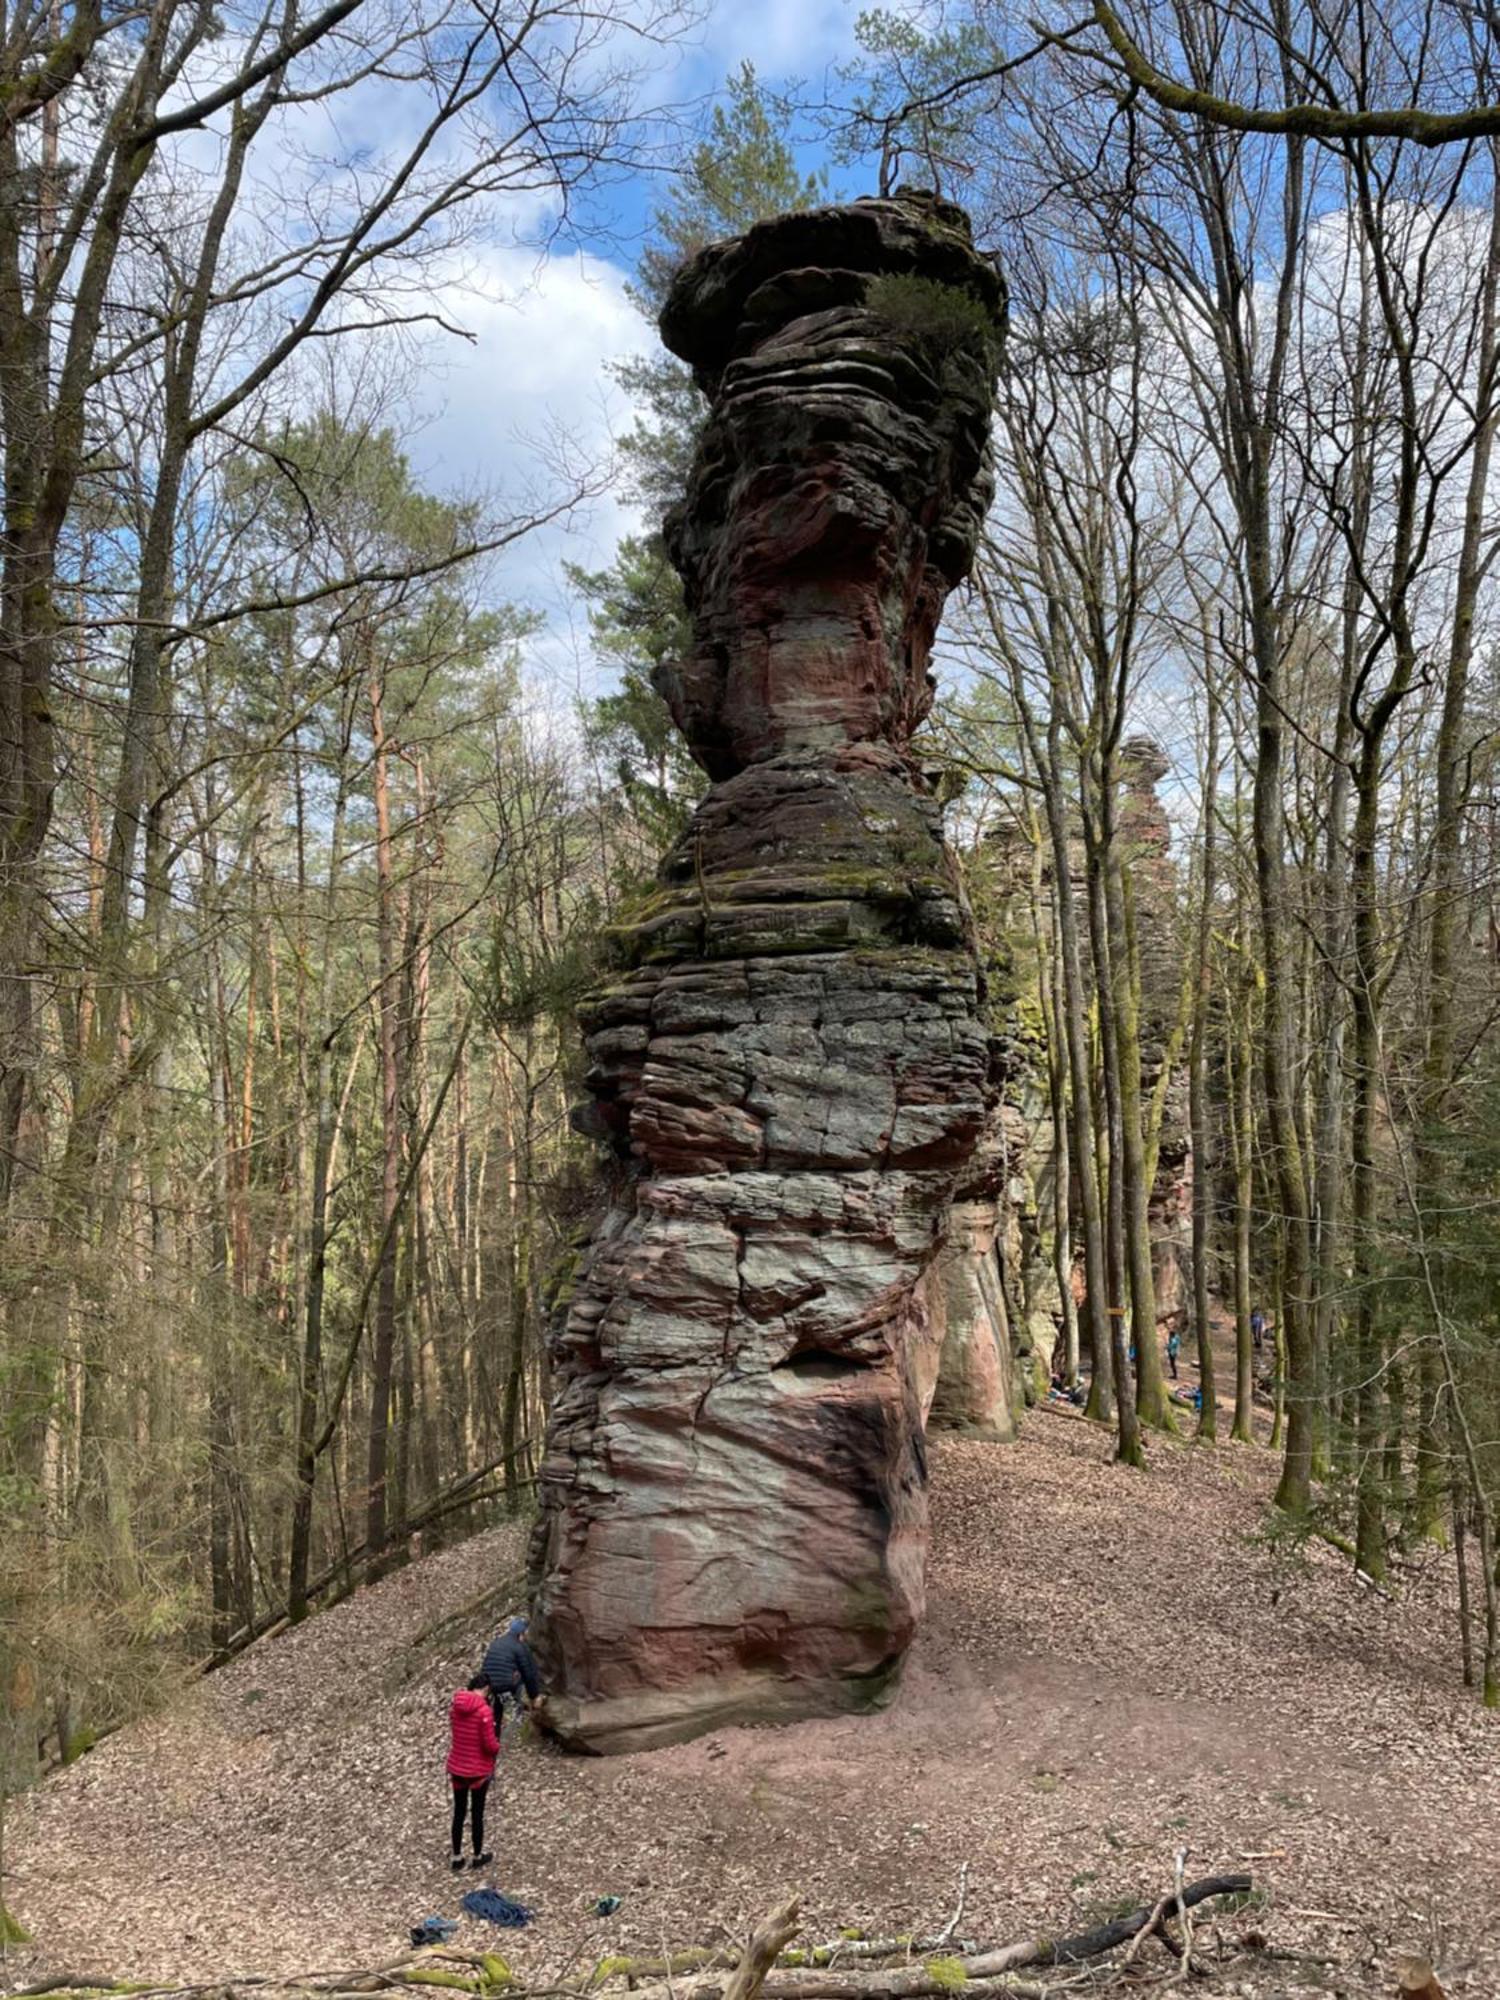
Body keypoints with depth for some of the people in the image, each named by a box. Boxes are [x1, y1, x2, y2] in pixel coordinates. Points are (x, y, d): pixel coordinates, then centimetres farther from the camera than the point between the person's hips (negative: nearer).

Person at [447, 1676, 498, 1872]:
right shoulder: (484, 1710, -22)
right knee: (477, 1814, 12)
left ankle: (457, 1857, 27)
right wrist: (497, 1747, 1)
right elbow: (490, 1745, -20)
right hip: (479, 1771, -4)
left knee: (459, 1813, 17)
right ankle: (478, 1856, 28)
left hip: (457, 1768, 4)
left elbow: (454, 1735, 9)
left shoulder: (455, 1707, -4)